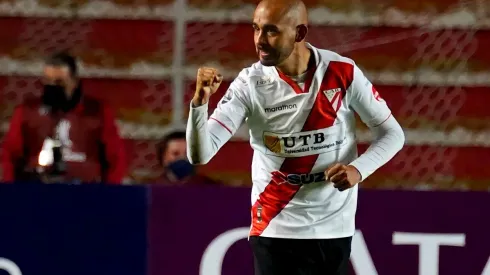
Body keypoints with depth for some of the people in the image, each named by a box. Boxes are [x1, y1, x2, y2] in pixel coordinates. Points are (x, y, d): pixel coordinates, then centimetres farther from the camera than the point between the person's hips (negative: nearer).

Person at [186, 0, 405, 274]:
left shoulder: (343, 73, -8)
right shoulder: (250, 84, -10)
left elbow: (392, 133, 2)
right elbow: (200, 154, -16)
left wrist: (358, 169, -16)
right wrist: (200, 102, -34)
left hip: (334, 230, 1)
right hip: (275, 231, -1)